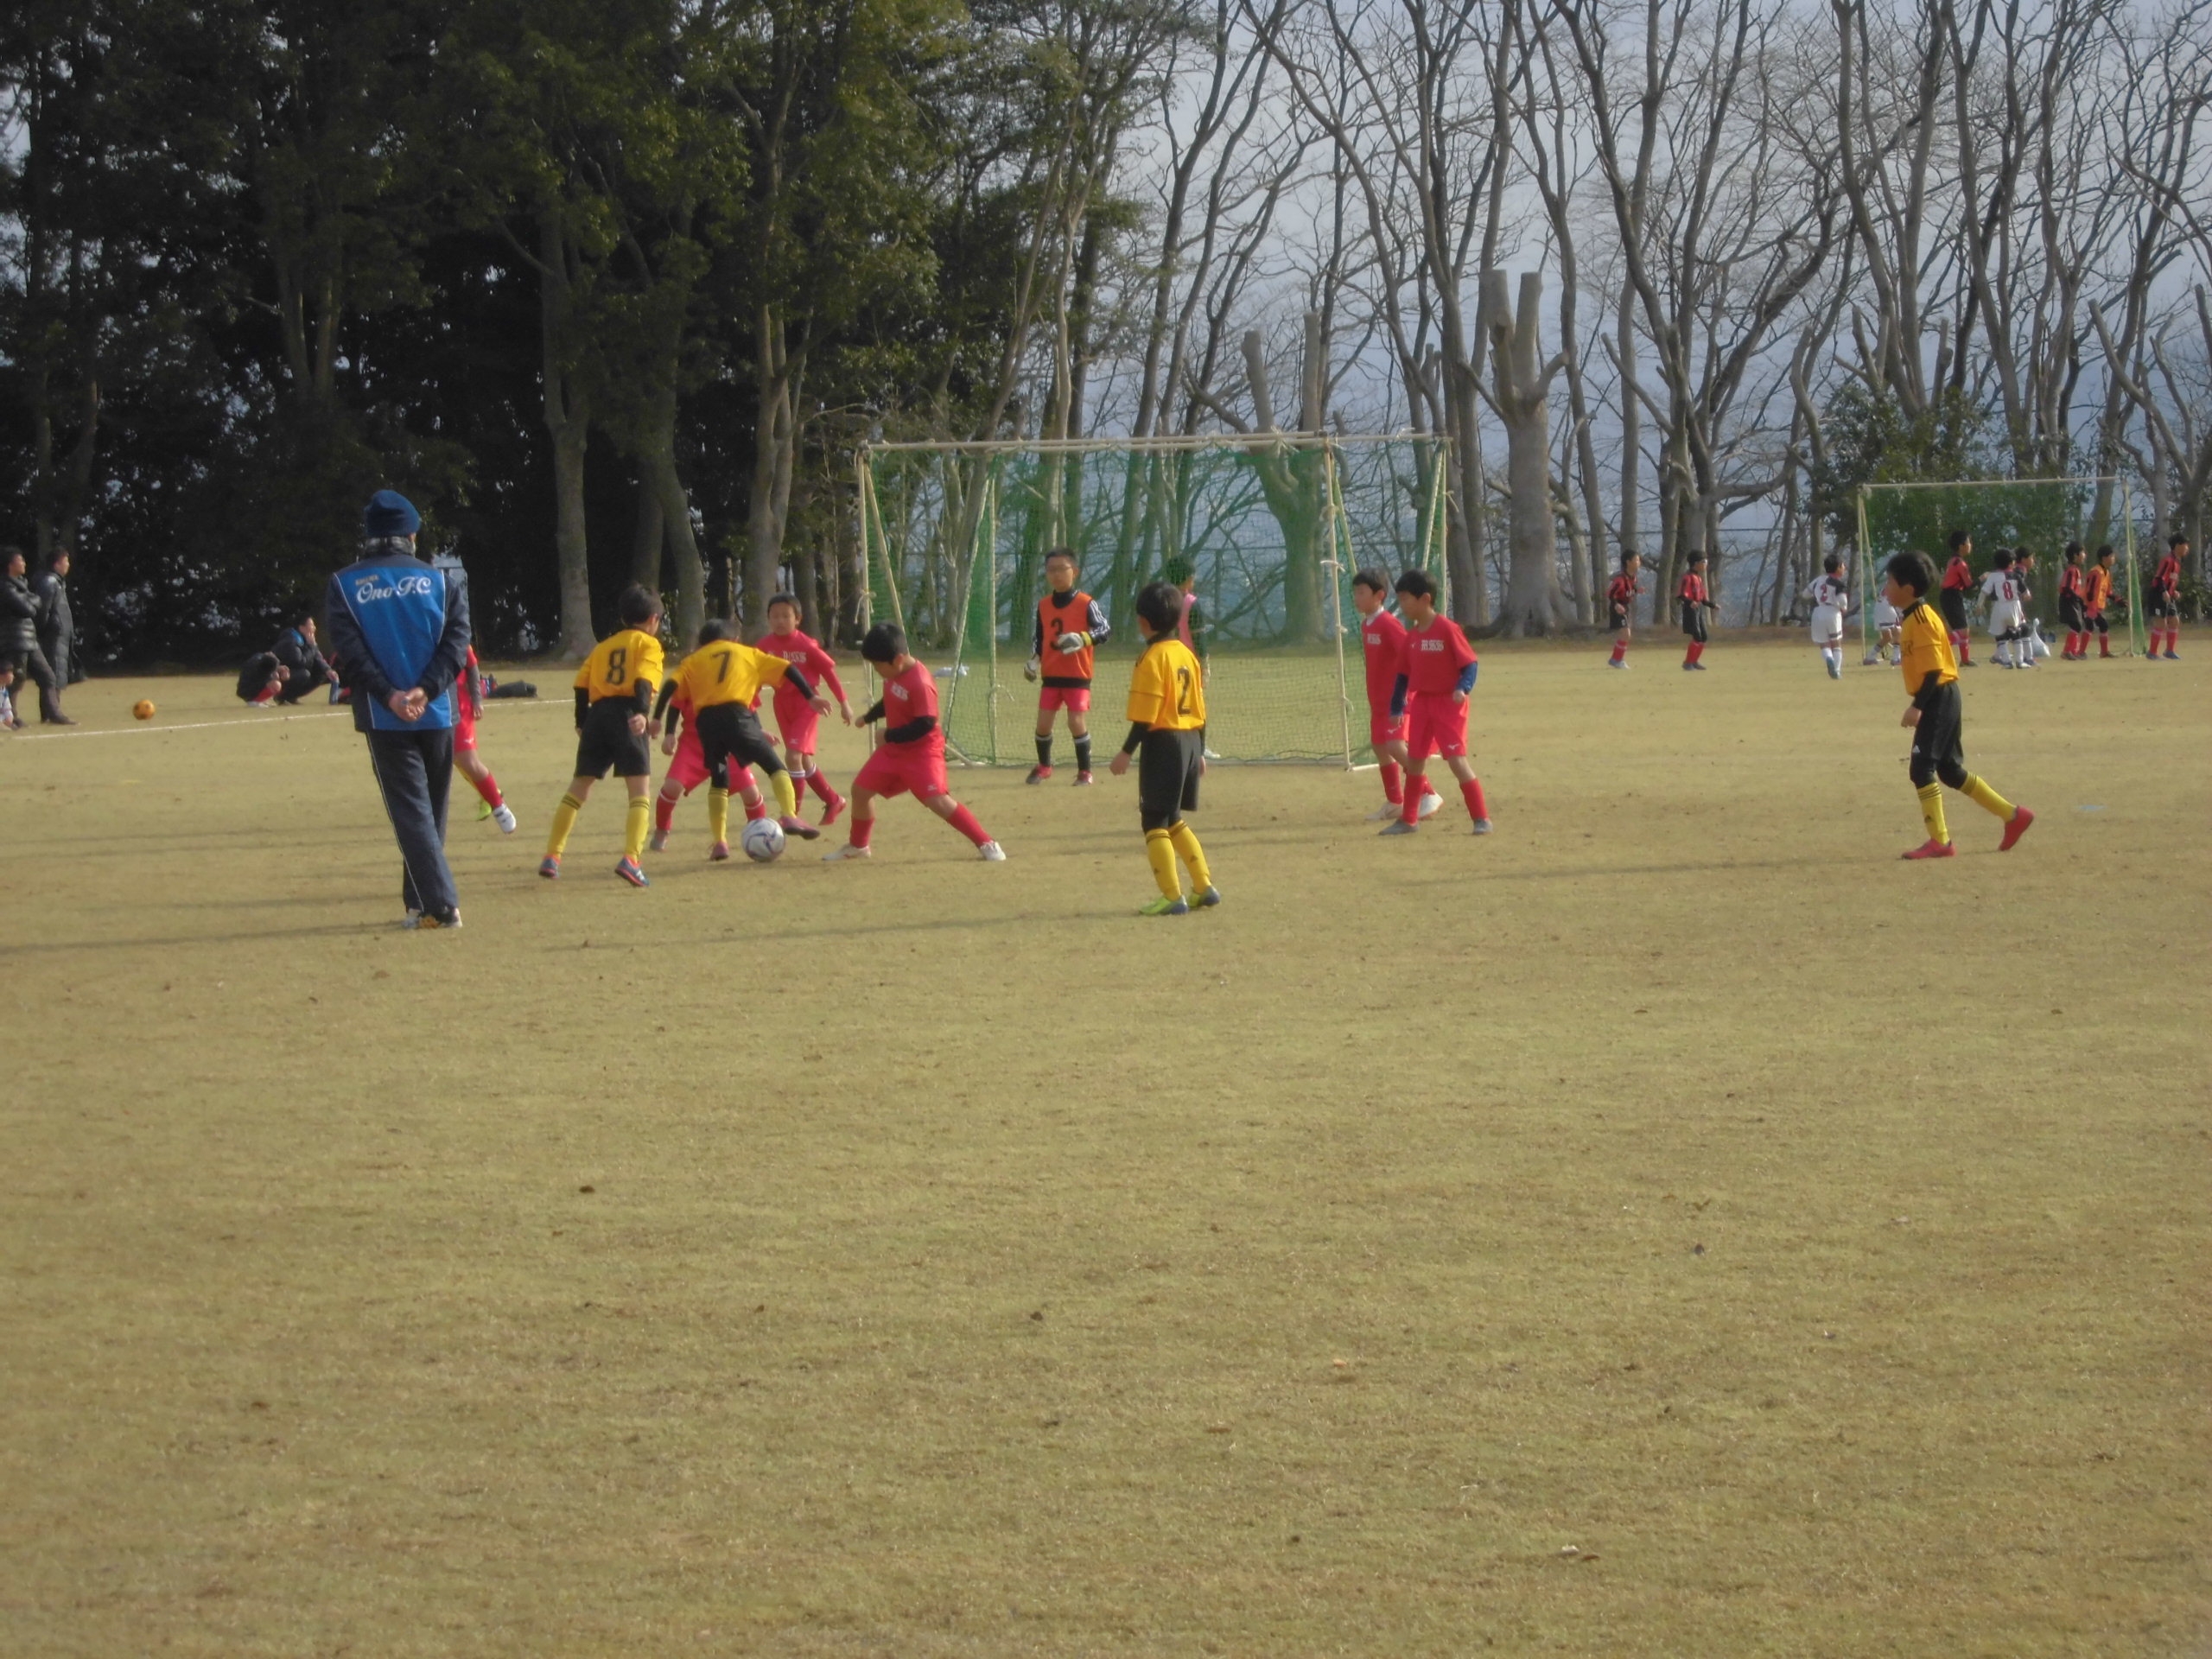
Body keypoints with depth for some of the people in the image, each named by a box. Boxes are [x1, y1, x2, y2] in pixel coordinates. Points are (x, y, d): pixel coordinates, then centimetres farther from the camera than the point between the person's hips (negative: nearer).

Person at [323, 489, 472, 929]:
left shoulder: (344, 586, 3)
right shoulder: (442, 581, 6)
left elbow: (350, 650, -8)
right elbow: (456, 640, -5)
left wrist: (390, 696, -13)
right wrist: (425, 690, -13)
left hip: (383, 718, -2)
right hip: (437, 715, 2)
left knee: (411, 812, -2)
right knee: (431, 810, 16)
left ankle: (439, 904, -12)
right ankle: (420, 900, 22)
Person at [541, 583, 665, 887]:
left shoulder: (603, 646, 25)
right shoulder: (648, 644, 9)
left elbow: (582, 684, 16)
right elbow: (643, 681, -10)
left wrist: (582, 723, 21)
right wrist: (641, 713, -23)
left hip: (597, 714, 5)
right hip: (626, 714, -5)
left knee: (578, 788, 14)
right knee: (639, 792, -5)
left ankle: (552, 857, 12)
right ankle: (630, 859, -23)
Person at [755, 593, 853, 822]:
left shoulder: (806, 645, -14)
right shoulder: (764, 645, -4)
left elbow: (828, 670, -6)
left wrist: (843, 702, -2)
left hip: (806, 703, -5)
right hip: (782, 704, 5)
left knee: (793, 755, -19)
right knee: (803, 760, 15)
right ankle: (833, 801, 34)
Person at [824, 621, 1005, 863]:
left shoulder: (921, 684, -26)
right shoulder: (894, 674, 2)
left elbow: (925, 724, -27)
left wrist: (889, 736, -21)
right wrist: (868, 718, 20)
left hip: (922, 751, -9)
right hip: (893, 750, 9)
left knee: (938, 801, -20)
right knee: (861, 789, 11)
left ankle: (986, 845, -13)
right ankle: (857, 845, 32)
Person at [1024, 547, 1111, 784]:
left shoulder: (1086, 604, -10)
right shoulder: (1043, 605, 7)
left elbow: (1105, 628, -15)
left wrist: (1082, 639, -30)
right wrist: (1034, 660, 2)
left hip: (1077, 675, -5)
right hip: (1051, 674, 5)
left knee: (1077, 722, -8)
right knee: (1043, 721, 6)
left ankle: (1085, 771, 6)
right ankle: (1043, 766, 28)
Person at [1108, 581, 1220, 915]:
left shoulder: (1152, 657, -13)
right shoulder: (1187, 654, 11)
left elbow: (1146, 714, -17)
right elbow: (1199, 709, 15)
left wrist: (1127, 751, -14)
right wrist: (1199, 751, 22)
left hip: (1162, 741, -8)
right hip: (1190, 741, 8)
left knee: (1155, 821, -1)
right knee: (1173, 820, 19)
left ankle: (1172, 897, -5)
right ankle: (1204, 887, 15)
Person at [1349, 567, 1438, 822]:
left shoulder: (1389, 624, -18)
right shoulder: (1366, 625, 10)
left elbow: (1408, 657, -22)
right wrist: (1373, 699, 18)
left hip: (1395, 698, -9)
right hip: (1378, 699, 9)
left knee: (1395, 746, -17)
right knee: (1379, 746, 12)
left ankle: (1429, 795, -10)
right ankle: (1394, 802, 24)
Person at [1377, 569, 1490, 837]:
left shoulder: (1447, 629, -14)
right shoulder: (1412, 635, 7)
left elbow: (1469, 662, -14)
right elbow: (1404, 673, 14)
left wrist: (1463, 688, -30)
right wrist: (1396, 708, 16)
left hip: (1447, 703, -7)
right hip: (1420, 702, 7)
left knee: (1457, 760, -11)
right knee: (1415, 761, 12)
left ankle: (1482, 818, -5)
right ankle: (1409, 819, 25)